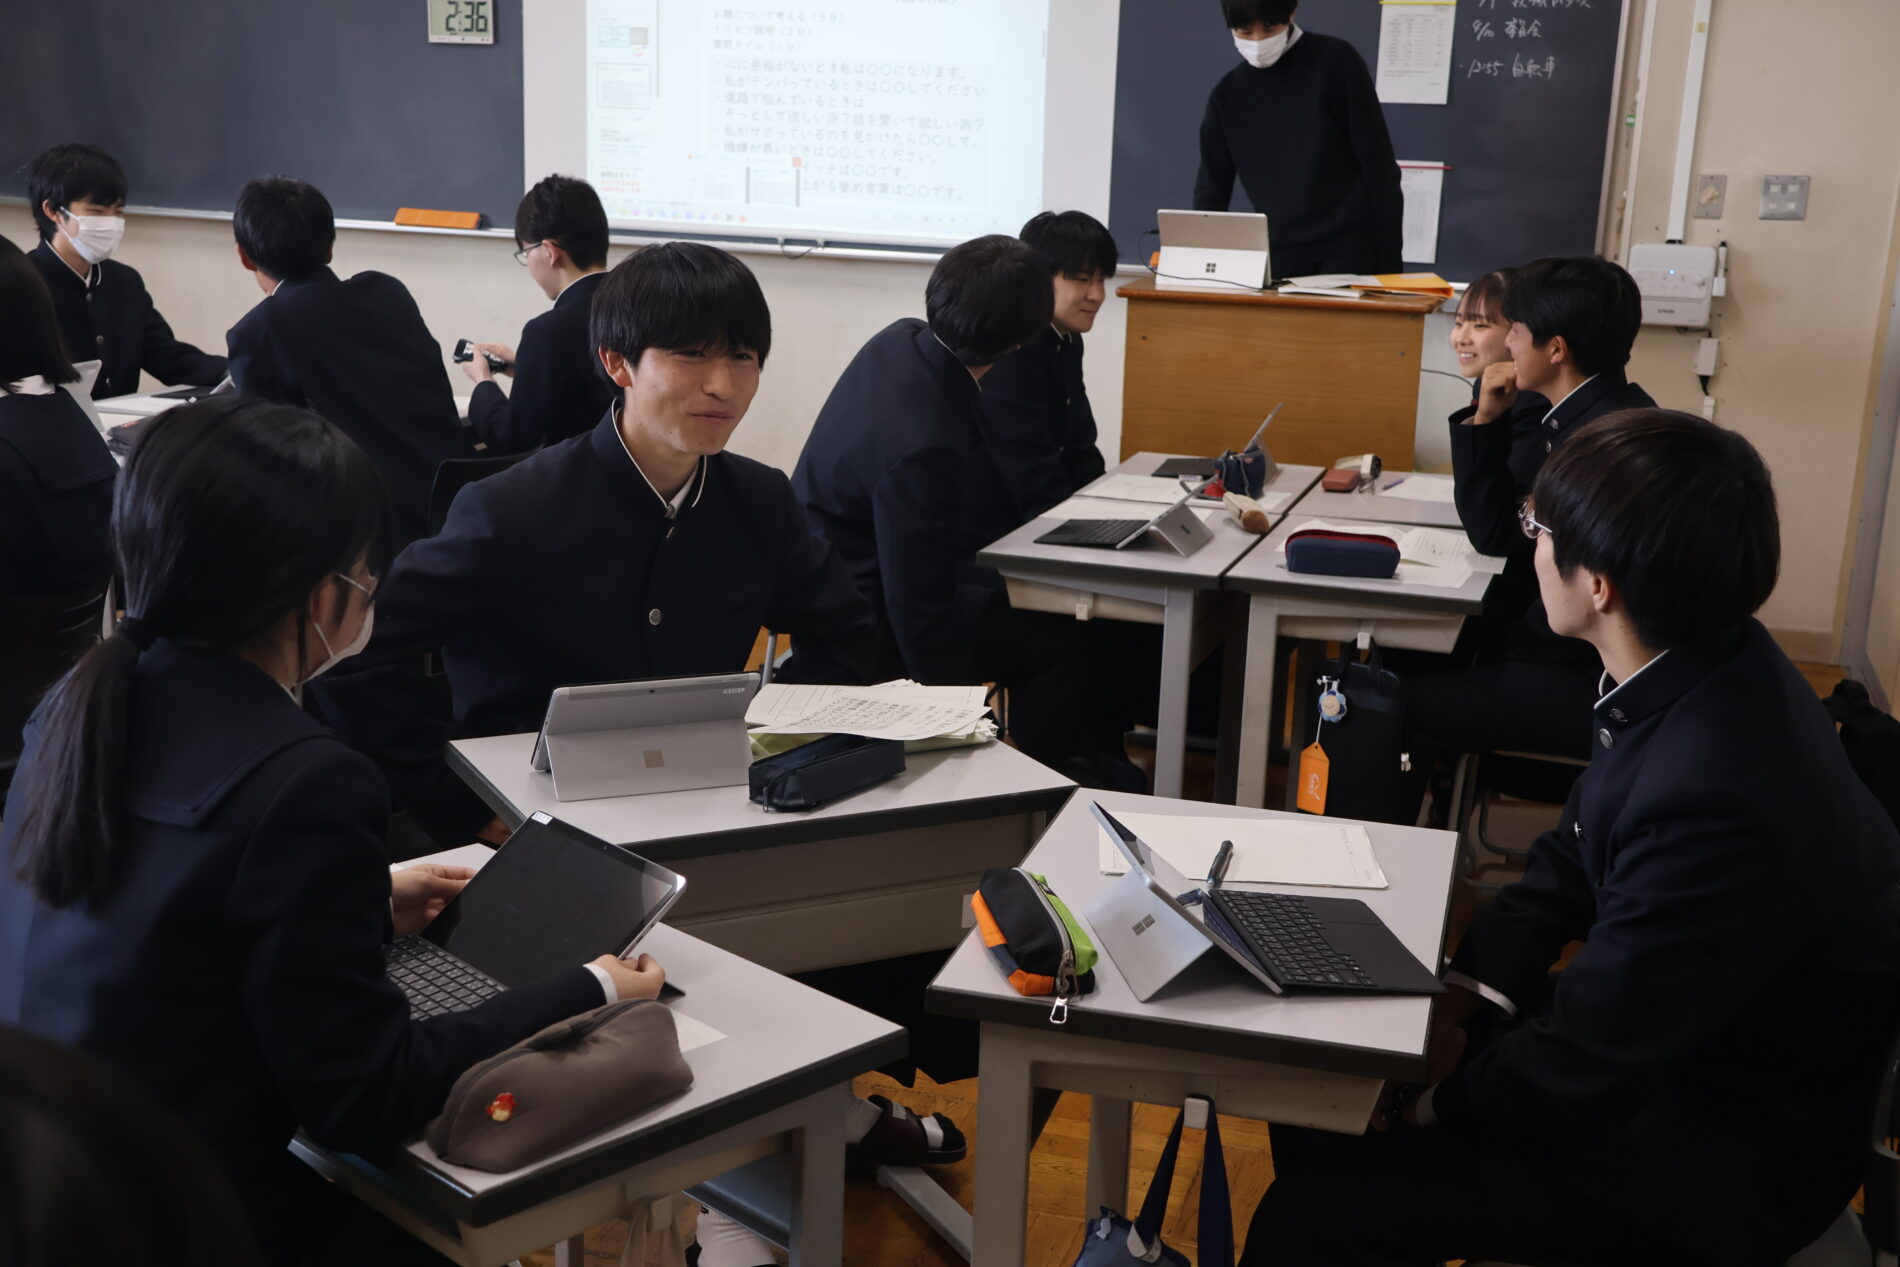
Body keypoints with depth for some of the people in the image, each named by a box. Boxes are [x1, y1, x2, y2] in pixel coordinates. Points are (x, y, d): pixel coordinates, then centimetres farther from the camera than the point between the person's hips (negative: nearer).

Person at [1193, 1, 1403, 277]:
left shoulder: (1335, 61, -3)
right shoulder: (1227, 95, 7)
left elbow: (1378, 164, -4)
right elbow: (1212, 186, 7)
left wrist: (1389, 255, -7)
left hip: (1349, 250, -3)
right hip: (1279, 257, 3)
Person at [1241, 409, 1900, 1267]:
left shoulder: (1719, 802, -36)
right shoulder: (1702, 670, -8)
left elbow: (1573, 1069, -26)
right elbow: (1570, 857, 6)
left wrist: (1430, 1103, -10)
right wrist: (1461, 997, -4)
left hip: (1718, 1161, -8)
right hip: (1652, 1028, 8)